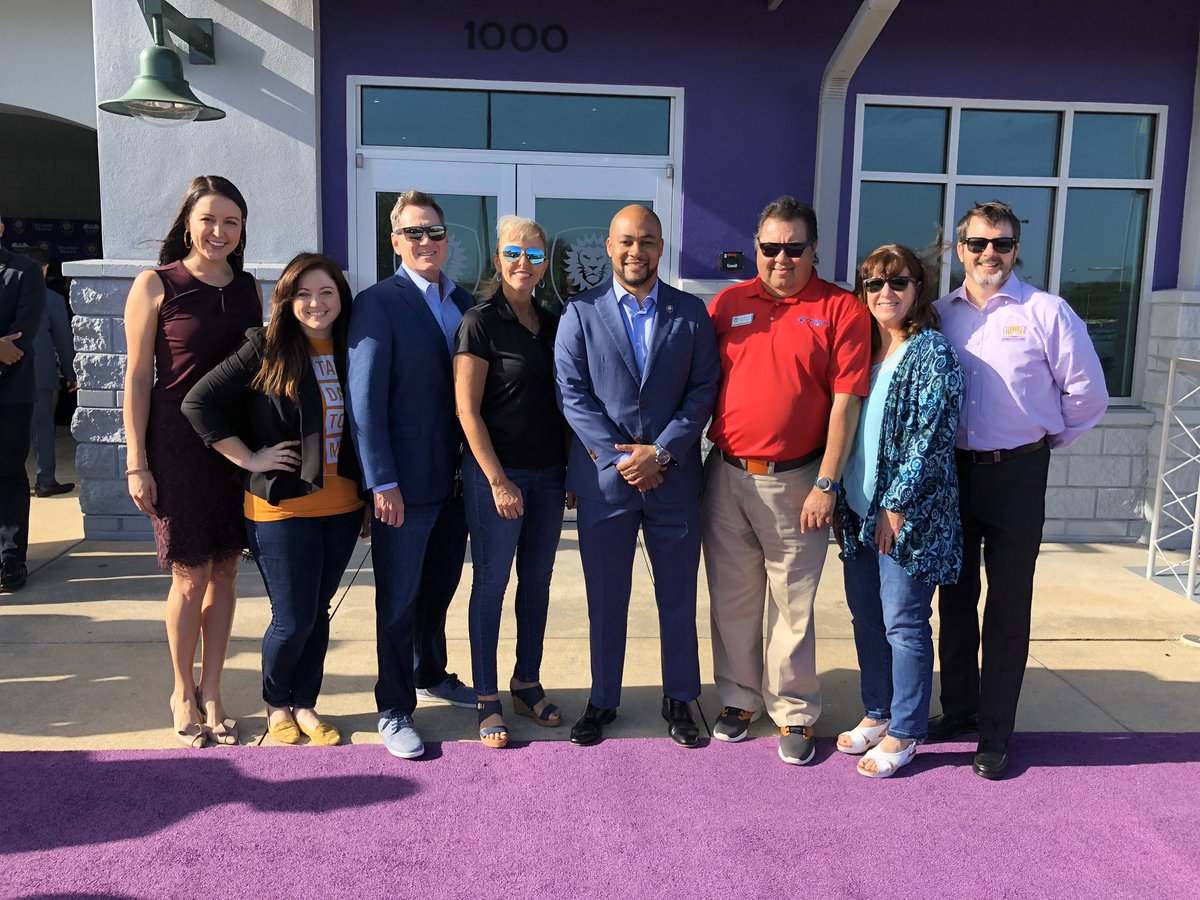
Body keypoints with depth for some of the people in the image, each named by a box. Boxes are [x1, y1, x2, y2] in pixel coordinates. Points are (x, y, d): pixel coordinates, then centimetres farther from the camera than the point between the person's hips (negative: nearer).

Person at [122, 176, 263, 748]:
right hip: (178, 443, -4)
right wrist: (136, 463, -7)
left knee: (225, 571, 9)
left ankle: (211, 692, 23)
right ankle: (183, 693, 23)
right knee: (190, 575, 2)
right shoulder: (156, 286, -5)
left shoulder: (248, 288, 8)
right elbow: (137, 377, -5)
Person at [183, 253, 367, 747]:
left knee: (318, 613, 14)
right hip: (282, 506, -4)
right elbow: (197, 402, -9)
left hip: (342, 507, 4)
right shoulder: (266, 349, -8)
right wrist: (249, 458, -10)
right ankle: (276, 702, 28)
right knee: (293, 620, 1)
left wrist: (370, 497, 9)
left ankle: (305, 704, 31)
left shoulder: (350, 352, 5)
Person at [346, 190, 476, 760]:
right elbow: (365, 399, -14)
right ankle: (394, 709, 22)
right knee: (399, 599, 6)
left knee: (440, 587, 20)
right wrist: (382, 482, -17)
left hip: (457, 475, 6)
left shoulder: (465, 303, 9)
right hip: (405, 483, -6)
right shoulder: (378, 303, -10)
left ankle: (431, 674, 42)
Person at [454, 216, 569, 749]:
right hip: (496, 474, -6)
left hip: (547, 473, 6)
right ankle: (486, 700, 17)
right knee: (491, 584, 4)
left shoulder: (551, 324, 10)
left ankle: (527, 685, 28)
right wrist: (499, 481, -15)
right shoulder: (480, 323, -8)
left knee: (538, 580, 13)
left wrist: (572, 467, 8)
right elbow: (467, 409, -12)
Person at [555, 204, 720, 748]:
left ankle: (680, 700, 29)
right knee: (605, 598, 10)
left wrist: (661, 452, -12)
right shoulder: (580, 313, 1)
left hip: (674, 477, 1)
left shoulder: (691, 313, 4)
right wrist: (619, 460, -12)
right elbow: (573, 395, -5)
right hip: (604, 478, -1)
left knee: (678, 596, 11)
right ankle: (602, 701, 28)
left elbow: (703, 391, 0)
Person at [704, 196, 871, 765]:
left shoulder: (841, 311, -3)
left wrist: (826, 484, -10)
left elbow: (845, 402, -6)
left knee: (792, 603, 7)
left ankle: (793, 713, 23)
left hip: (796, 482, -3)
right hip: (726, 476, 3)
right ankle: (739, 698, 31)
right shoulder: (726, 305, 7)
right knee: (731, 599, 13)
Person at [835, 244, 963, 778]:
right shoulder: (861, 350, 11)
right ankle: (876, 714, 31)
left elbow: (930, 437, -15)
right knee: (866, 617, 15)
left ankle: (904, 734, 17)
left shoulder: (932, 353, -9)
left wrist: (896, 505, -17)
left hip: (908, 514, -7)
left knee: (904, 624, 3)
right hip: (858, 513, 7)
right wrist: (839, 499, 10)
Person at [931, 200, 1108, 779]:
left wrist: (1048, 439, 8)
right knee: (955, 598, 13)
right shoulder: (939, 313, 4)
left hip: (1017, 476, -3)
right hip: (950, 471, 3)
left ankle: (996, 732, 16)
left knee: (1008, 606, 5)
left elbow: (1087, 393, 1)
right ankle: (958, 708, 29)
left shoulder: (1045, 312, -5)